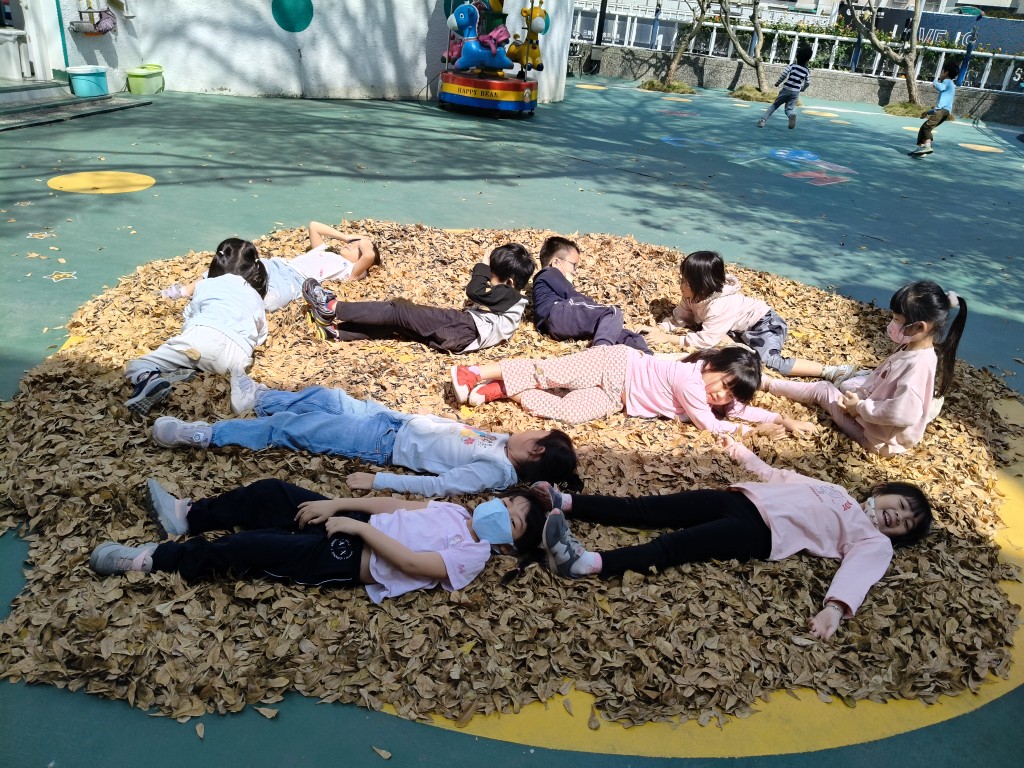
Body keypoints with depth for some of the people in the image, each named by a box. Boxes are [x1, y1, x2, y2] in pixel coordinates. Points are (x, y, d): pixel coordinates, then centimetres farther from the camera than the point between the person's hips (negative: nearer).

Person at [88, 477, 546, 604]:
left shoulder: (471, 556, -12)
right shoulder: (458, 512, 12)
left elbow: (409, 562, -23)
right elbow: (397, 505, 10)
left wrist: (359, 527, -20)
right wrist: (337, 505, 4)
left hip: (348, 561, -8)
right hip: (359, 528, 8)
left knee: (243, 548, -14)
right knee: (270, 493, 3)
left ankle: (149, 560, 1)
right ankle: (187, 516, 20)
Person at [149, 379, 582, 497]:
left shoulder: (497, 471, -24)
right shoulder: (502, 444, 0)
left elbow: (440, 485, -29)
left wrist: (378, 481, -29)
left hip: (386, 444, -7)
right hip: (401, 420, 7)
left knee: (291, 429, -6)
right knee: (323, 396, 16)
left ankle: (203, 435, 6)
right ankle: (263, 399, 43)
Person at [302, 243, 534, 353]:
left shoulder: (507, 295, -6)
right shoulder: (508, 297, 24)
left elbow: (474, 291, -19)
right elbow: (477, 302, 21)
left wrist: (482, 267, -2)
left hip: (467, 330, -10)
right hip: (464, 327, 10)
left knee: (399, 311, -13)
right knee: (396, 320, 0)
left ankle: (333, 308, -11)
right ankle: (336, 330, -6)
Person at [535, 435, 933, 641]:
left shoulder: (873, 542, 10)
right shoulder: (836, 490, 29)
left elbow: (858, 568, -11)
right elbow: (778, 476, 35)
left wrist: (835, 606, -31)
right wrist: (744, 453, 36)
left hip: (759, 532, -6)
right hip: (740, 498, 6)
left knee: (672, 546, -27)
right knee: (646, 509, -8)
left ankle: (587, 563, -41)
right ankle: (566, 502, -10)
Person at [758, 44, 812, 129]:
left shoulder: (792, 65, -3)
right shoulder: (807, 71, 6)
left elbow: (784, 74, -14)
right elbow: (807, 83, 12)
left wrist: (777, 83, 1)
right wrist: (802, 90, 31)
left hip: (786, 90, -1)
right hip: (796, 92, 1)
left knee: (774, 105, 11)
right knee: (790, 108, 7)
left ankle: (763, 119, 3)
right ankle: (792, 115, -29)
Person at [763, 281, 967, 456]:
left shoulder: (919, 365, -33)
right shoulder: (912, 348, -4)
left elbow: (903, 413, -38)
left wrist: (860, 407, -26)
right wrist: (861, 394, -1)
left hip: (879, 436, -8)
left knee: (823, 389, 2)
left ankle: (768, 384, 17)